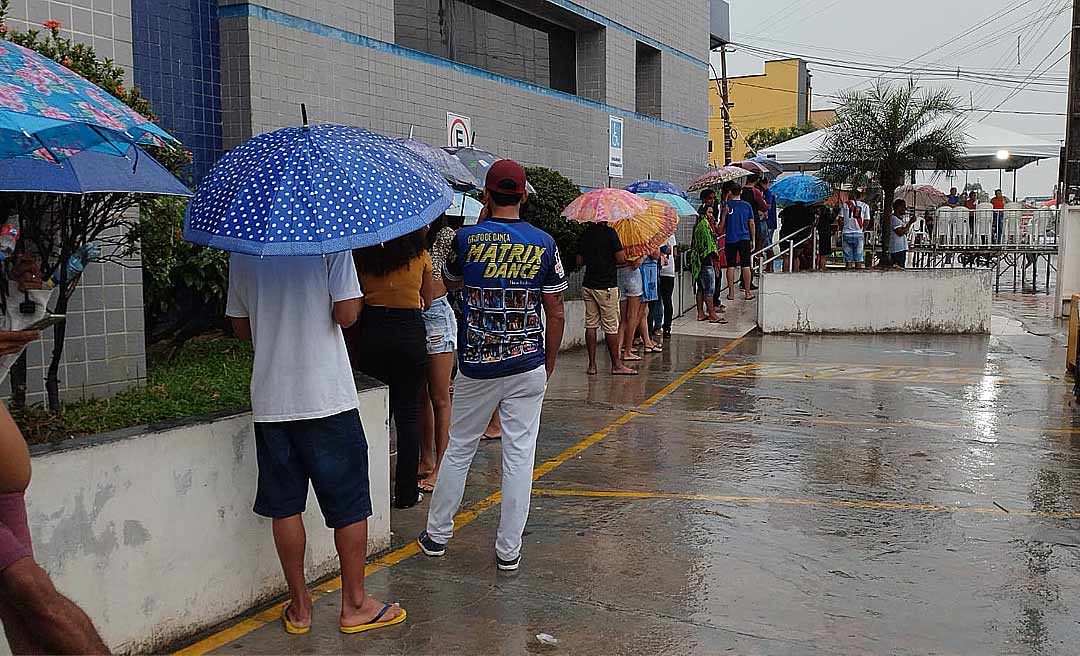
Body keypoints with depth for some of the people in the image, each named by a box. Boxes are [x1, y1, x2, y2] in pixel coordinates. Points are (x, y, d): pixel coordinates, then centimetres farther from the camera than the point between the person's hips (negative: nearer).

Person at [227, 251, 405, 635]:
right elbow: (347, 314, -15)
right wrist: (357, 296, 5)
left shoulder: (242, 250, 6)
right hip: (328, 397, -4)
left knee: (285, 507, 12)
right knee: (349, 505, 9)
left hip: (270, 399, 4)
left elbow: (240, 326, 12)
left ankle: (299, 606, 22)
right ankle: (355, 605, 18)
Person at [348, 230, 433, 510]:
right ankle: (406, 492, 8)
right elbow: (427, 301, 9)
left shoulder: (361, 254, 4)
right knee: (408, 413, 5)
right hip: (410, 331, -1)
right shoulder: (420, 255, 2)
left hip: (371, 329, 1)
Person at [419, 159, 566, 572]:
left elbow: (450, 281, 17)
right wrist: (549, 363, 12)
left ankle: (437, 534, 26)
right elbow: (555, 313, 0)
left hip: (476, 367, 0)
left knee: (459, 449, 14)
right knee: (520, 454, 5)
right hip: (528, 367, 0)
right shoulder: (544, 243, -3)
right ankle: (509, 550, 11)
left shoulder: (467, 238, -5)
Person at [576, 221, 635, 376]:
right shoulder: (609, 232, -12)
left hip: (588, 285, 6)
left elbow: (579, 262, 11)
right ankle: (616, 365, 8)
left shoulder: (584, 234, 6)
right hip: (607, 286, -6)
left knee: (590, 325, 8)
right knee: (611, 327, 1)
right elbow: (621, 259, -14)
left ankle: (592, 365, 10)